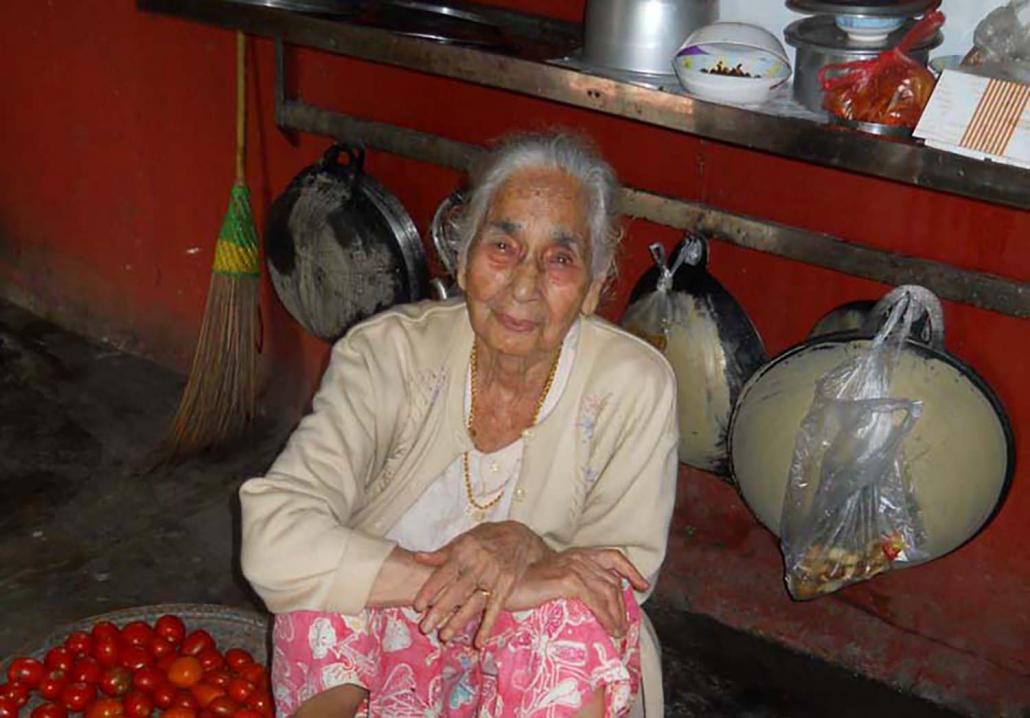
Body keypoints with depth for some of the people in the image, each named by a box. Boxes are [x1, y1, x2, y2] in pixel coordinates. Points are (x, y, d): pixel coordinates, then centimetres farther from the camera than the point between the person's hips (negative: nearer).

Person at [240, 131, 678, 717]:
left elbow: (625, 578, -13)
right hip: (373, 664, -1)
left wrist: (522, 548, -34)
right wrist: (455, 576, -37)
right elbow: (273, 546, -27)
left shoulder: (634, 385, -15)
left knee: (580, 619, -31)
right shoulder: (388, 353, -17)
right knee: (330, 567, -29)